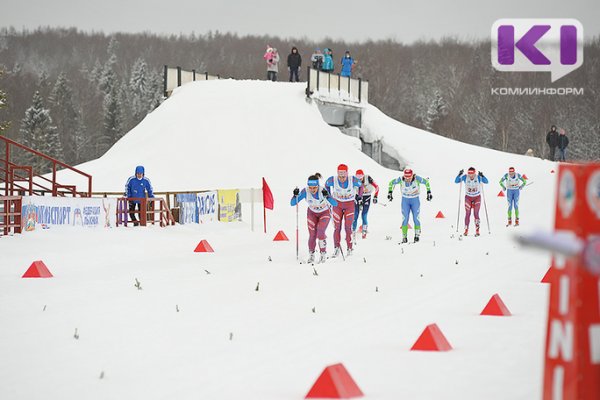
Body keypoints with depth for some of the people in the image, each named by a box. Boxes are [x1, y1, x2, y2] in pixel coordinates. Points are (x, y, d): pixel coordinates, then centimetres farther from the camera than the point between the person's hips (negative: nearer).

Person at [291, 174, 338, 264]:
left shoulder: (323, 190, -32)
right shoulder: (305, 191, -27)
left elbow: (335, 204, -36)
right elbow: (292, 203, -22)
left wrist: (327, 196, -52)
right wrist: (295, 195, -41)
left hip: (324, 213, -2)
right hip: (312, 213, 2)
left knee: (320, 232, -19)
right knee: (312, 235, -5)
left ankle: (323, 254, -3)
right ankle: (311, 255, 15)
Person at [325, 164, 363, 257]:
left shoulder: (353, 180, -20)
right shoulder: (332, 180, -17)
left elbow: (360, 185, 1)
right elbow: (326, 185, 5)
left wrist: (359, 196, 8)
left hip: (349, 205, -1)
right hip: (337, 204, 1)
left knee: (348, 228, -5)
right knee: (337, 228, 0)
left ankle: (350, 249, 5)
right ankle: (337, 249, 10)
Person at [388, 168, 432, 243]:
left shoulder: (417, 178, -23)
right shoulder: (401, 179, -20)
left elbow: (426, 182, -8)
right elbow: (391, 183, -3)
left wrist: (429, 192, -7)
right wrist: (390, 192, -5)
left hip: (415, 200, -1)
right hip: (405, 200, 1)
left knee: (416, 218, -5)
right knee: (405, 219, -6)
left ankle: (417, 235, 6)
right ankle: (404, 237, -2)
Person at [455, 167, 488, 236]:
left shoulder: (478, 177, -17)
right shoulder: (465, 177, -15)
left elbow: (486, 182, -26)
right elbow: (456, 181, -16)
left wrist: (482, 176, -42)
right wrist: (459, 175, -32)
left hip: (477, 197, -1)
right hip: (468, 197, 1)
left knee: (476, 214, -8)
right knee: (467, 214, -4)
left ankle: (477, 231, -2)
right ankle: (466, 230, 5)